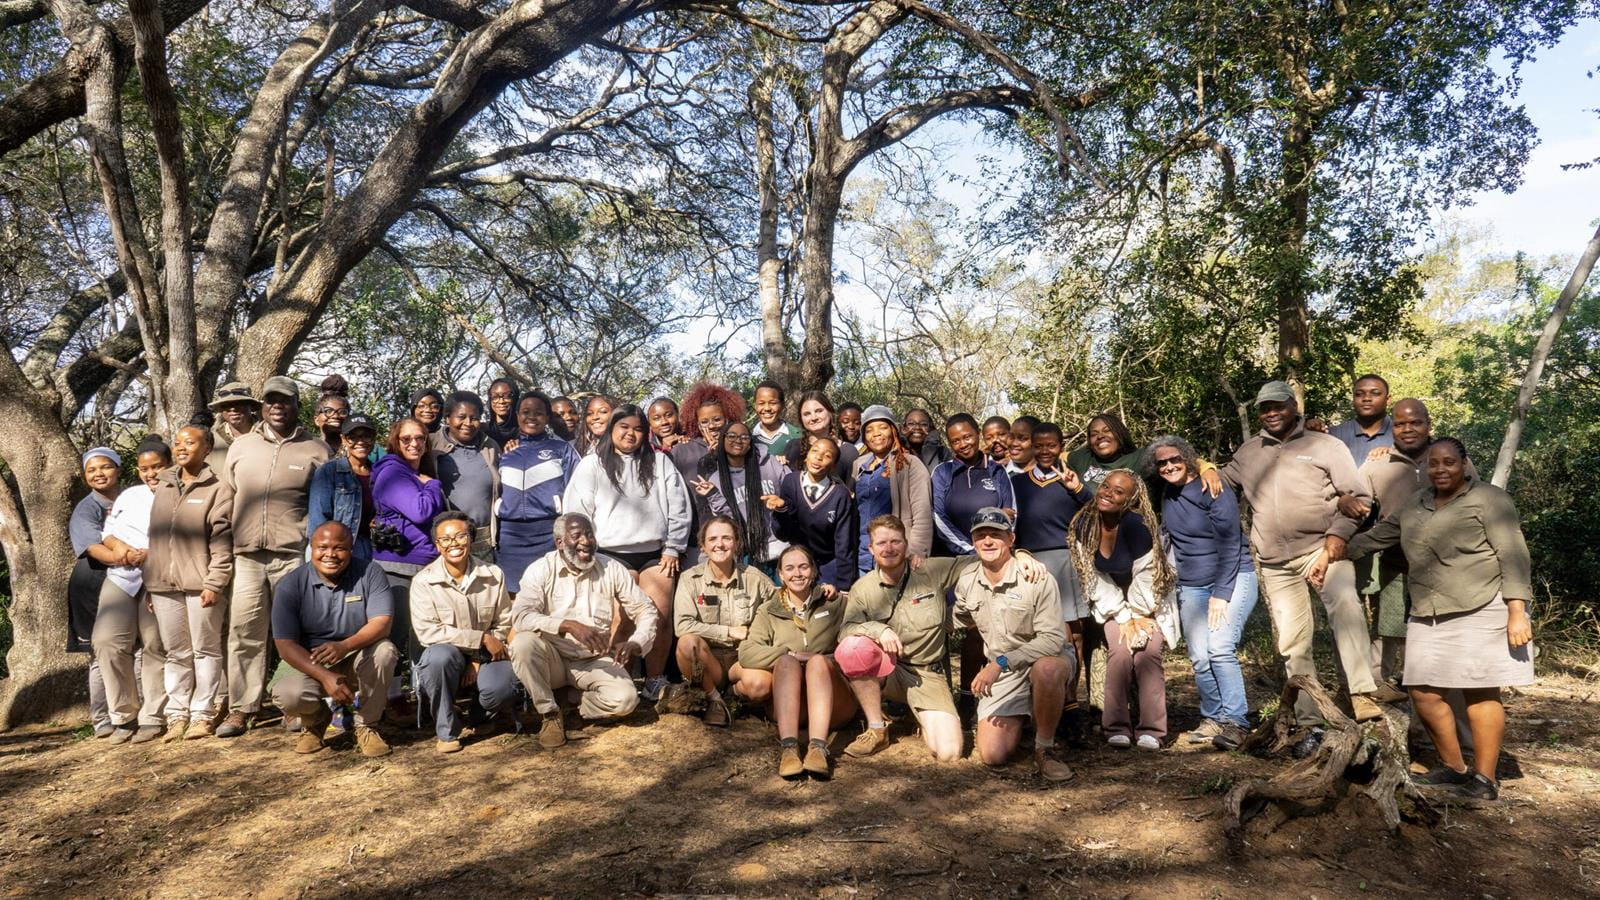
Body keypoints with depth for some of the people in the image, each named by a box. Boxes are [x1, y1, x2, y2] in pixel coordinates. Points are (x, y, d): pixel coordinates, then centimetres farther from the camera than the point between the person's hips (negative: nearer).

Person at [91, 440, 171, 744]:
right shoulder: (129, 495, 20)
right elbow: (107, 533, 15)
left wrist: (148, 555, -19)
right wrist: (118, 547, -6)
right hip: (120, 577, 5)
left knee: (156, 647, -3)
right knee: (107, 641, -9)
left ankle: (152, 718, 5)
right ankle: (124, 716, 2)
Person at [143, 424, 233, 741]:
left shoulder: (218, 489, -3)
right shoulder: (163, 486, 15)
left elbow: (222, 541, -9)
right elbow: (154, 536, 16)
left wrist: (214, 583, -15)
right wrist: (150, 584, 13)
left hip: (201, 583, -5)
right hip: (164, 584, 5)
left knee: (205, 650, 3)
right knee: (176, 653, 10)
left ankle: (202, 714, 9)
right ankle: (176, 714, 16)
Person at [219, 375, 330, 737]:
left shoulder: (316, 450, 5)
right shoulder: (241, 447, 14)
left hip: (294, 557, -2)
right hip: (247, 556, 2)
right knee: (244, 634, 2)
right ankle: (240, 710, 9)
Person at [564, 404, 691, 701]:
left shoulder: (660, 464, 14)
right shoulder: (592, 465, 8)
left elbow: (678, 509, 11)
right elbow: (577, 513, 4)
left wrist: (672, 550, 5)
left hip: (654, 553, 2)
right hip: (612, 554, -2)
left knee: (660, 617, -6)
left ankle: (656, 681, 4)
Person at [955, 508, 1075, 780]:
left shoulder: (1037, 578, -19)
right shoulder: (966, 583, -3)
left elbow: (1053, 638, -25)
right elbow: (964, 619, 21)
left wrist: (1001, 662, -31)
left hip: (1047, 657, -4)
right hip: (1001, 671, 4)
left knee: (1047, 669, -42)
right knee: (992, 755, -12)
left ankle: (1044, 750, -19)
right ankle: (1021, 719, 23)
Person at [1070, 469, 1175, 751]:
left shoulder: (1135, 524, -25)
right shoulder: (1084, 524, -13)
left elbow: (1144, 575, -18)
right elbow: (1094, 578, -8)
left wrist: (1139, 616, -11)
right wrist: (1124, 618, -10)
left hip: (1148, 602, -2)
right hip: (1111, 603, 2)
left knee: (1147, 651, -22)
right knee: (1120, 650, -20)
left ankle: (1151, 730, -12)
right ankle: (1117, 728, -12)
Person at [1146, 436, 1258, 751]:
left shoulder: (1213, 491, -12)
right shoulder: (1164, 494, 6)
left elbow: (1230, 545, -14)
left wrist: (1221, 594, -16)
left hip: (1232, 578, -5)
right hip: (1191, 586, 6)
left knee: (1220, 648, -20)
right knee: (1200, 658, -2)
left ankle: (1235, 722, -16)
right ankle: (1212, 718, 12)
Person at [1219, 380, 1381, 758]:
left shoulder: (1324, 445, 4)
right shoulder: (1248, 453, 15)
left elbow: (1358, 495, 1)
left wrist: (1338, 533, -13)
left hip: (1321, 549, -4)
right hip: (1275, 564, 4)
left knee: (1344, 606, -33)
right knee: (1292, 645, 5)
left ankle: (1364, 697, -36)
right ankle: (1311, 724, 13)